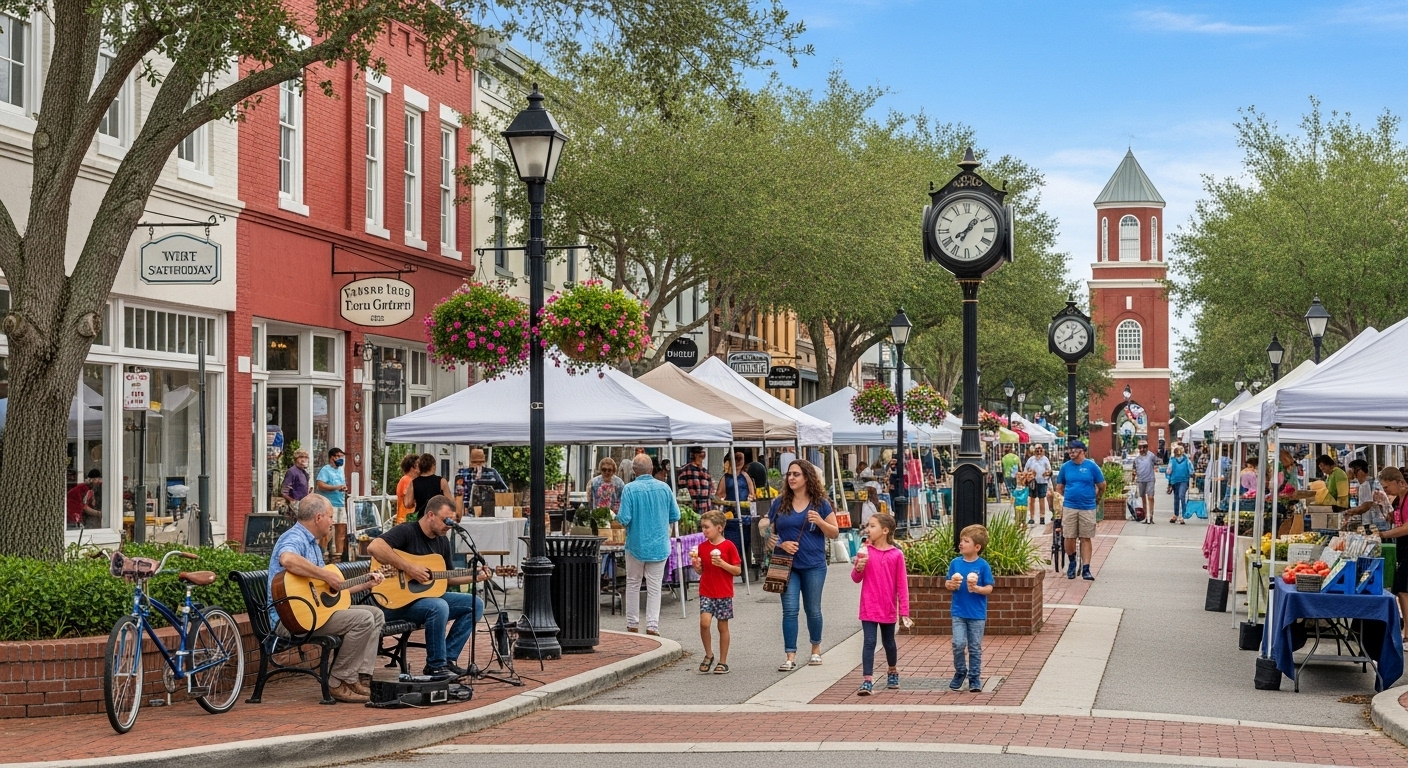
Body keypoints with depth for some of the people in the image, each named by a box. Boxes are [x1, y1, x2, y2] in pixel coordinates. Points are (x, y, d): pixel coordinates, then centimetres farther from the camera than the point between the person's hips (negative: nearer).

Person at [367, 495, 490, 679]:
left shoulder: (443, 541, 12)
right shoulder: (407, 531, -14)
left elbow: (446, 578, 19)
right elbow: (374, 547, -31)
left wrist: (474, 577, 2)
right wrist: (409, 568, -30)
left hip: (430, 594, 9)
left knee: (475, 604, -3)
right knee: (439, 607, -35)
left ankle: (448, 658, -5)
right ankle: (435, 666, -20)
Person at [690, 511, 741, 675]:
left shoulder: (729, 546, -6)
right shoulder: (702, 547, 5)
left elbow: (738, 570, -6)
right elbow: (700, 572, 12)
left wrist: (722, 563, -19)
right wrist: (695, 564, -9)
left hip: (724, 594, -2)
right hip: (706, 593, 3)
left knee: (723, 626, 5)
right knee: (704, 622, -14)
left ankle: (723, 662, 16)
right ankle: (708, 655, 5)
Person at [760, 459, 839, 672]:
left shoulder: (820, 503, 0)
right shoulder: (780, 503, 4)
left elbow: (834, 533, 2)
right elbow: (768, 530, 8)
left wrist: (819, 521, -17)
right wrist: (781, 544, -11)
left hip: (814, 566, -1)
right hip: (787, 564, 1)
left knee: (813, 609, 11)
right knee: (790, 610, -5)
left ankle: (816, 648, 31)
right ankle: (790, 657, -5)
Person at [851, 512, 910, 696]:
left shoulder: (896, 554, -6)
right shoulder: (865, 551, -2)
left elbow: (902, 584, -3)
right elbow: (856, 579, 3)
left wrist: (904, 611, -3)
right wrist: (859, 567, -19)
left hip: (888, 608, 0)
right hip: (869, 607, 0)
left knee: (889, 642, 17)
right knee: (869, 642, -7)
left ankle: (893, 672, 39)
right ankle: (867, 681, -9)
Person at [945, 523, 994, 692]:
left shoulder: (983, 565, -8)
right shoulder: (955, 563, 1)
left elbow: (989, 588, -6)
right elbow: (947, 584, 8)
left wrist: (977, 588, -24)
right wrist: (951, 585, -14)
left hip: (977, 614, -2)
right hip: (958, 612, 2)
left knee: (975, 648, 6)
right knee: (958, 644, -7)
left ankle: (974, 678, 17)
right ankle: (960, 672, 15)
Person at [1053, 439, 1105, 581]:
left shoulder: (1092, 467, -2)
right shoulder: (1065, 467, 5)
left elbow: (1102, 486, 8)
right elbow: (1059, 487, 14)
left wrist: (1096, 499, 16)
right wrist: (1060, 502, 9)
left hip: (1087, 508, -2)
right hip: (1069, 507, 2)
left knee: (1086, 539, 1)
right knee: (1069, 538, 0)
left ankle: (1086, 569, 2)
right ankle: (1072, 562, 24)